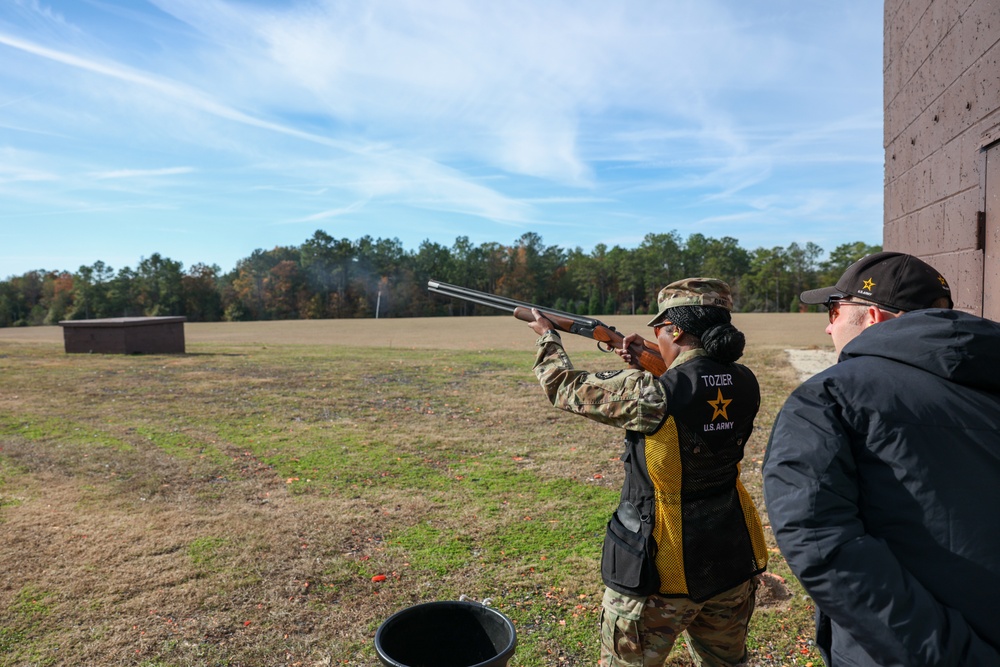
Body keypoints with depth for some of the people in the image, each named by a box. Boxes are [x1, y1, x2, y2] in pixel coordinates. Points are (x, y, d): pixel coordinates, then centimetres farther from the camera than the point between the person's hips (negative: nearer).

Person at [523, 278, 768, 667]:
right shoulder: (744, 385, -6)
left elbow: (565, 388, -10)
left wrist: (547, 336, 6)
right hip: (733, 563, 6)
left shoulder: (648, 394, -25)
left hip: (661, 575, -6)